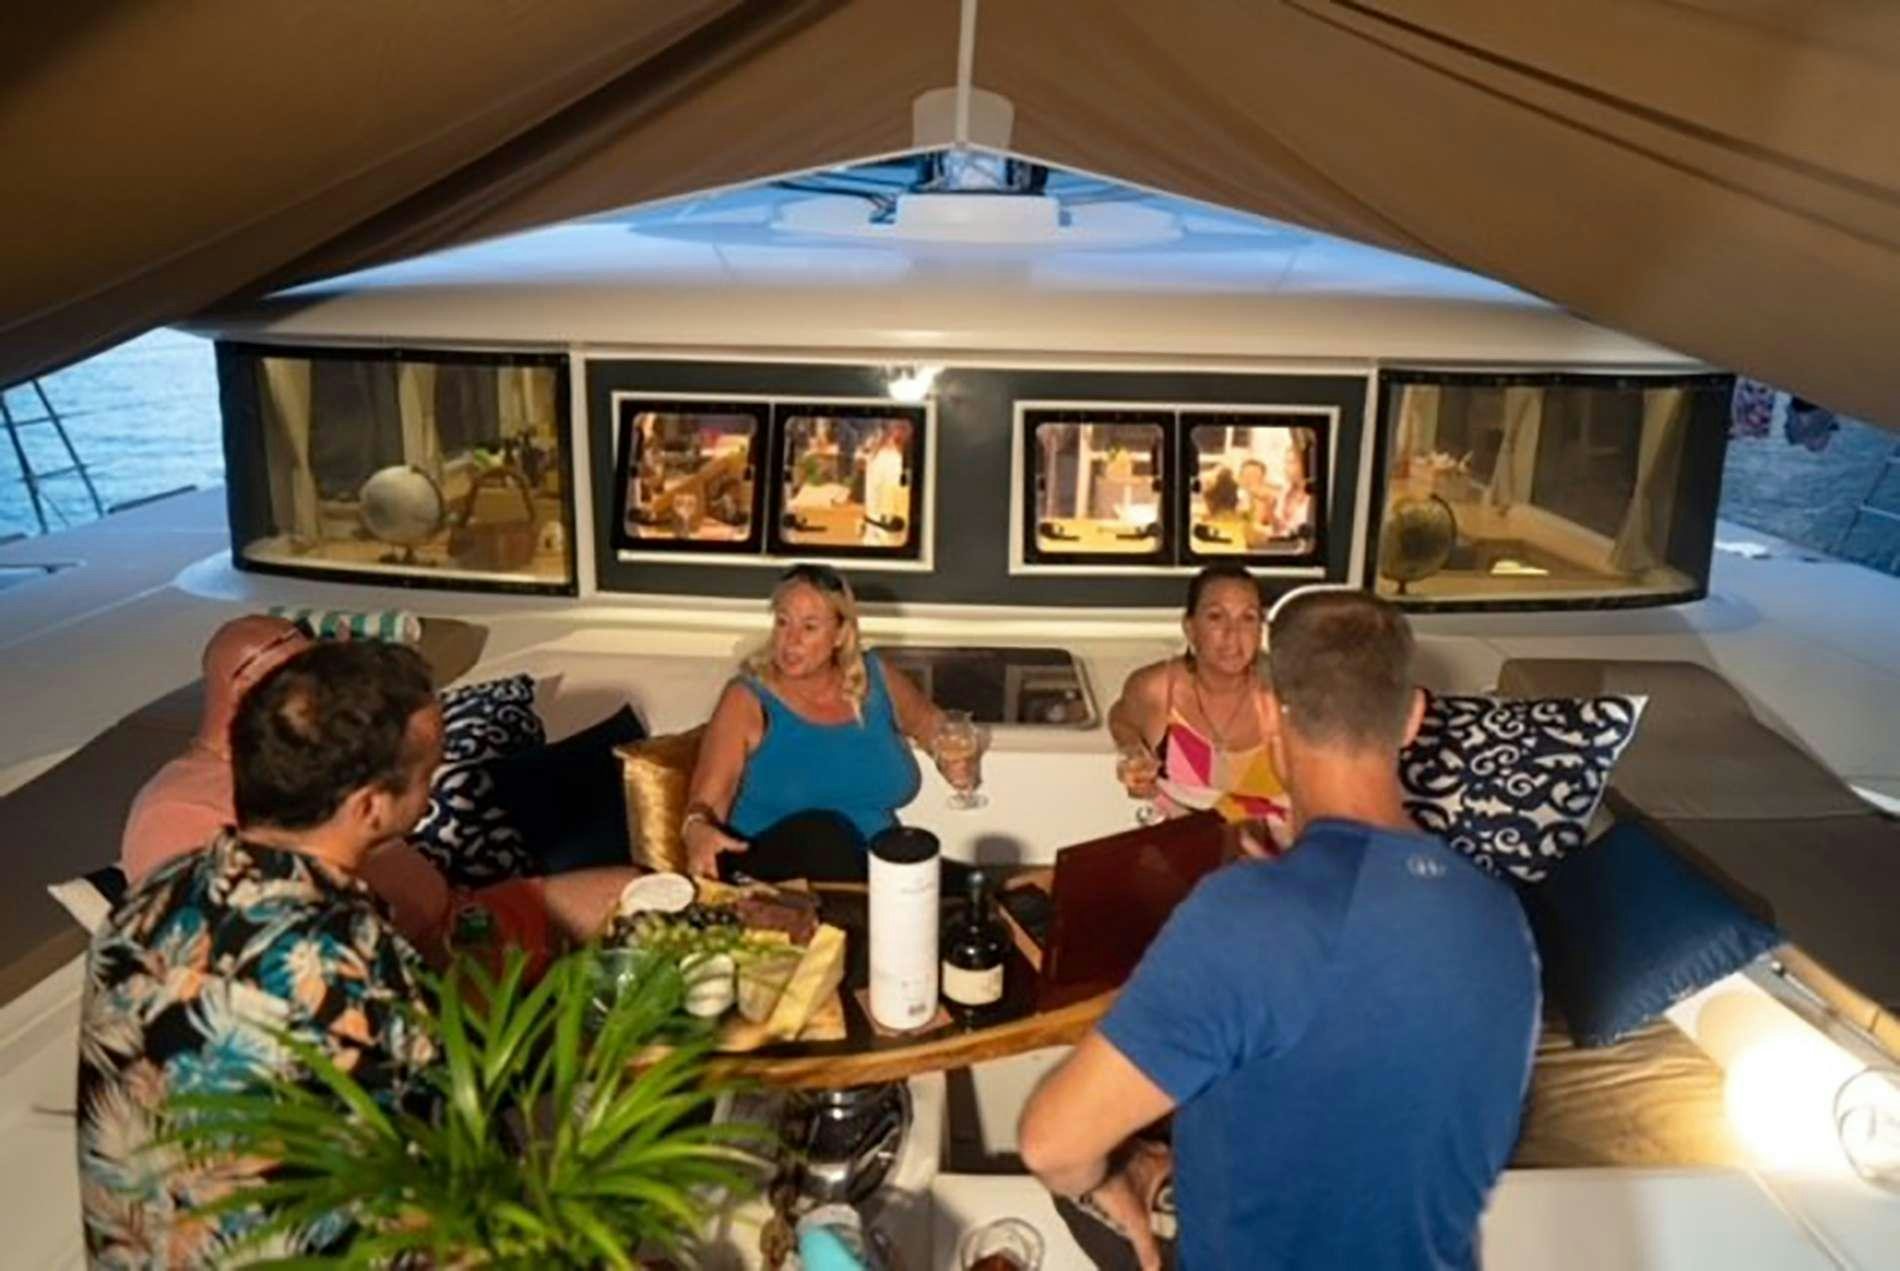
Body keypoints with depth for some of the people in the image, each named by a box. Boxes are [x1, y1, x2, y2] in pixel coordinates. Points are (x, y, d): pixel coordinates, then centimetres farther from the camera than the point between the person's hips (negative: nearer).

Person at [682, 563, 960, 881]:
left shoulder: (878, 680, 7)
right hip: (768, 875, -2)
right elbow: (705, 804, -9)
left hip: (878, 868, 3)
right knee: (821, 831, -34)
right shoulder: (747, 700, -3)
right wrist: (697, 830, -32)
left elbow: (930, 724, 27)